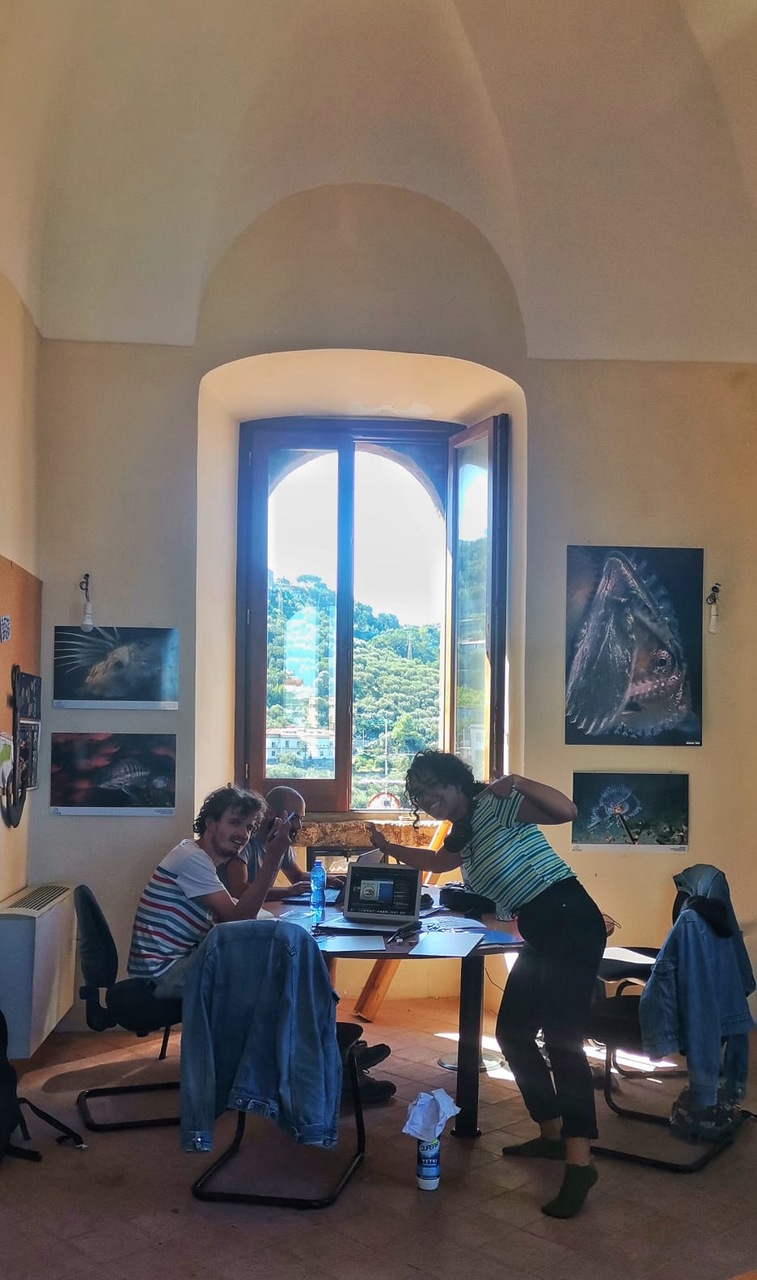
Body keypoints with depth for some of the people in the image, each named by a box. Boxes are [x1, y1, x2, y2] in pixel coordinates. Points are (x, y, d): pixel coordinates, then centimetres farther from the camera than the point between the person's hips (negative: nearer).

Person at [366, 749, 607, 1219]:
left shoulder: (493, 805, -9)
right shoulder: (461, 836, 17)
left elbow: (566, 810, -21)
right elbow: (437, 862, 40)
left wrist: (517, 783, -32)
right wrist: (388, 848, 36)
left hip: (571, 921, -10)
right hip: (540, 934, 10)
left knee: (562, 1039, -15)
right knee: (513, 1033, 12)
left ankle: (580, 1161, -14)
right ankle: (552, 1133, 24)